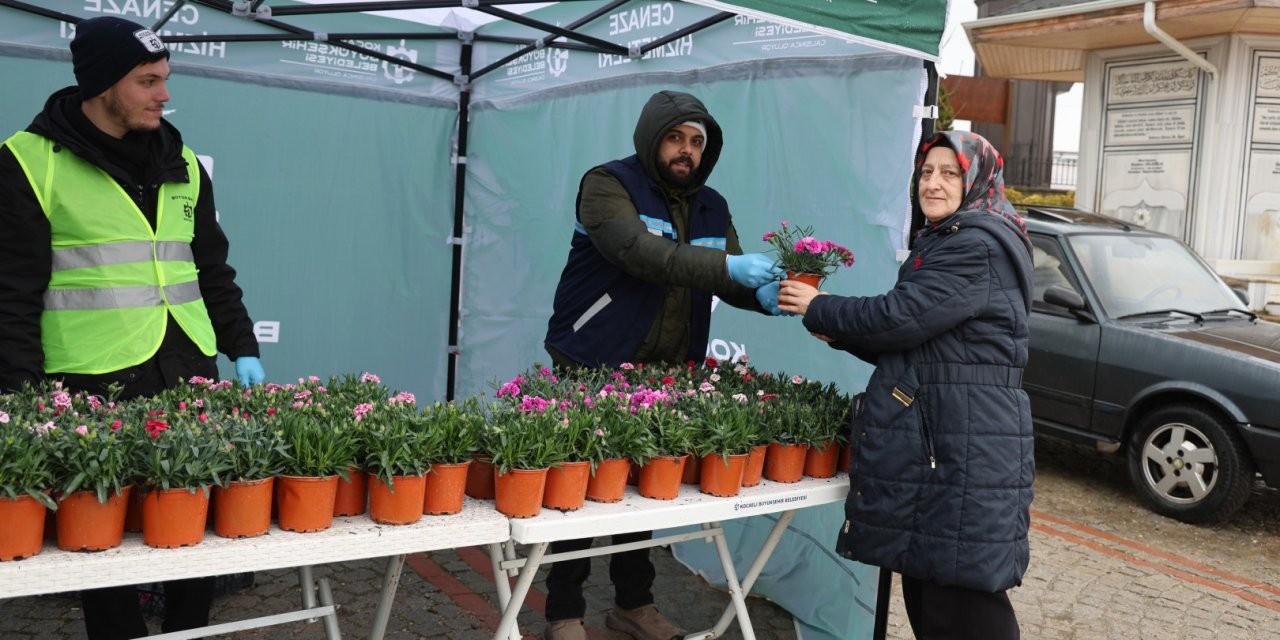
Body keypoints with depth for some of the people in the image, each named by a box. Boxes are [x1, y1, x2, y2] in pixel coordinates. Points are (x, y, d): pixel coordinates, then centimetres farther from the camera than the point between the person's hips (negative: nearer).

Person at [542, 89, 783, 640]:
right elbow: (639, 252, -28)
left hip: (665, 375, 6)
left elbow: (727, 279, 5)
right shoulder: (608, 186, -11)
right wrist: (728, 266, -35)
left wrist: (762, 292, -19)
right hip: (592, 369, -5)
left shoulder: (712, 208, 10)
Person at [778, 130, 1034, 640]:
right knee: (926, 584, 14)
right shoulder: (942, 242, 20)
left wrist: (818, 309, -7)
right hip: (928, 436, 10)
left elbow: (901, 317, -20)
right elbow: (911, 342, 21)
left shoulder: (980, 247, -14)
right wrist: (839, 333, 7)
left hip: (967, 447, -10)